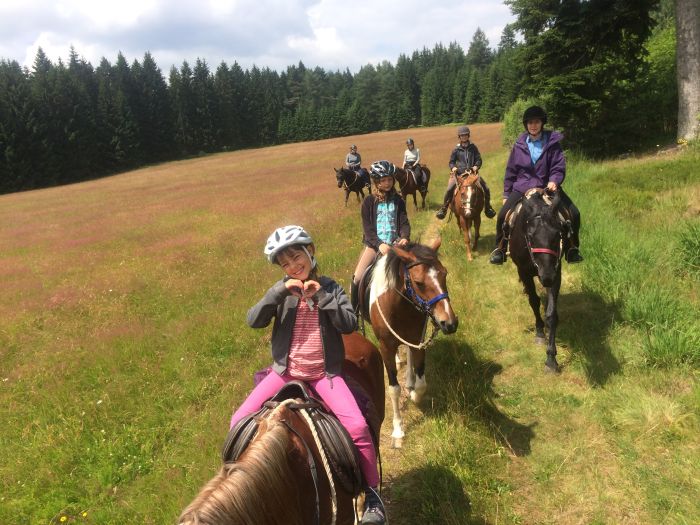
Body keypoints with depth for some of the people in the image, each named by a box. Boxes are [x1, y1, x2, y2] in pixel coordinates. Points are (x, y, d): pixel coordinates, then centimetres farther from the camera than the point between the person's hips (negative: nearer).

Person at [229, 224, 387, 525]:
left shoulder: (330, 288, -1)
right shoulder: (283, 291, 3)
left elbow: (349, 324, -12)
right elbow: (254, 321, -8)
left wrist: (321, 295, -18)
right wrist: (279, 292, -20)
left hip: (324, 374, -2)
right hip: (285, 371, 2)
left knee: (357, 426, -19)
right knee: (240, 420, -7)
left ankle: (372, 493, 2)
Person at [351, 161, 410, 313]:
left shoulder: (398, 201, 8)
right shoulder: (369, 201, 0)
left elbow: (404, 223, 3)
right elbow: (367, 228, -5)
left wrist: (405, 238, -19)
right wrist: (379, 244, -19)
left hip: (395, 243, 2)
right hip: (374, 244, -2)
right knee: (357, 278, -13)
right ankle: (353, 310, 7)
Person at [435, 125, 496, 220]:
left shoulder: (473, 147, 7)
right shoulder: (456, 150, 5)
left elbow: (479, 159, 8)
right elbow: (451, 161, 11)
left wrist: (476, 166, -12)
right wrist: (453, 167, -10)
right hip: (459, 174, -1)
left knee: (486, 189, -5)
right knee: (449, 189, -22)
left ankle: (487, 208, 16)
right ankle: (444, 208, -8)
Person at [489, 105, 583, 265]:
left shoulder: (553, 143, -2)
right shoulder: (519, 145, 3)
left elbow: (559, 167, -4)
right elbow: (511, 171, 9)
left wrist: (553, 181, -26)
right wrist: (506, 194, 9)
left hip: (548, 186, 0)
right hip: (522, 187, 0)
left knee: (573, 214, -12)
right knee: (503, 215, -18)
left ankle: (572, 248, 9)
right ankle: (500, 249, 2)